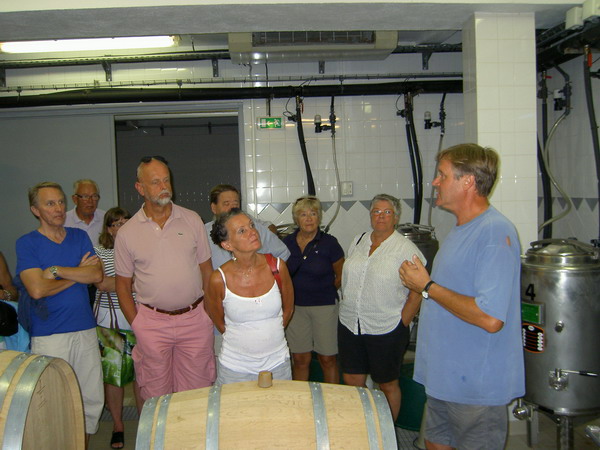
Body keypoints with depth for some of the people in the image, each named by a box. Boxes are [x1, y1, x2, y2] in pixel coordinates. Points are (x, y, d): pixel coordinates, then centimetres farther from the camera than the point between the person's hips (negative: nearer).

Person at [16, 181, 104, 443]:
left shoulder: (80, 237, 10)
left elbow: (97, 275, -4)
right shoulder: (27, 243, -2)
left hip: (85, 330, 4)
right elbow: (37, 289, -14)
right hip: (48, 335, -4)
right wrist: (79, 273, -5)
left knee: (93, 399, 9)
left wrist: (56, 270, -13)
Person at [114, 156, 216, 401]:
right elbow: (123, 285, 5)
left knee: (198, 391, 9)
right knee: (155, 394, 10)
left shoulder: (192, 220, 2)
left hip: (195, 319, 1)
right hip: (152, 322, 0)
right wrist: (136, 325, -2)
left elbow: (206, 269, 7)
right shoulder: (127, 233, -1)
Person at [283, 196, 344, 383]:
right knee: (300, 359, 10)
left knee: (328, 359, 5)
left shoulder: (329, 243, -7)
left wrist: (324, 292, 5)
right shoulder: (288, 242, 2)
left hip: (325, 306, -2)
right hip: (295, 306, 3)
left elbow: (340, 276, 3)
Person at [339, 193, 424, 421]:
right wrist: (347, 308, 11)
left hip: (386, 331, -5)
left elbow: (417, 291, -11)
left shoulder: (406, 249, -9)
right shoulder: (358, 242, 8)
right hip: (350, 325, 5)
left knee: (388, 386, 10)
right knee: (352, 382, 12)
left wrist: (402, 324, -13)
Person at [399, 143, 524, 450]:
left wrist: (427, 286, -20)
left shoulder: (496, 232, -22)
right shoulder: (460, 230, 11)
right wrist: (422, 283, 6)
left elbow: (490, 318, -29)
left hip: (476, 388, -9)